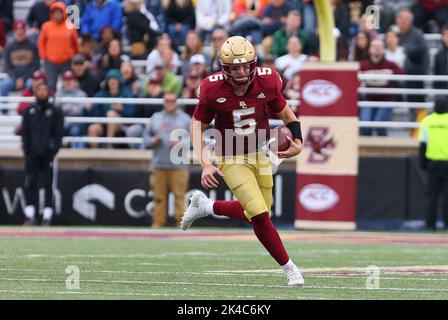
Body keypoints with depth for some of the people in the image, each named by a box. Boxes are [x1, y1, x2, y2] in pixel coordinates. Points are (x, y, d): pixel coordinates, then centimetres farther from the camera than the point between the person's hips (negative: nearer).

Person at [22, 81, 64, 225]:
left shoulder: (55, 111, 5)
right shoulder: (29, 111, 11)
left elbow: (59, 133, 2)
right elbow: (24, 132, 9)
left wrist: (53, 150, -9)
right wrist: (27, 149, -3)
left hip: (48, 154, -2)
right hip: (32, 153, 2)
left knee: (48, 185, -3)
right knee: (30, 184, -1)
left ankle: (47, 216, -1)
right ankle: (30, 216, 2)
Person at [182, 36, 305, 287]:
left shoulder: (267, 82, -15)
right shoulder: (213, 90, -20)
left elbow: (285, 112, 2)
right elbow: (198, 125, -7)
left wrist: (297, 141, -15)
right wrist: (205, 164, -17)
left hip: (260, 155, 4)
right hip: (231, 159, -4)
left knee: (258, 215, 15)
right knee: (260, 215, -16)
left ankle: (205, 206, 37)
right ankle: (289, 268, 1)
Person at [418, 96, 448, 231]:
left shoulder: (427, 121, 2)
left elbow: (423, 144, 1)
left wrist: (422, 162, 8)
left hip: (432, 162, 2)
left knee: (432, 195, 7)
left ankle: (430, 224, 5)